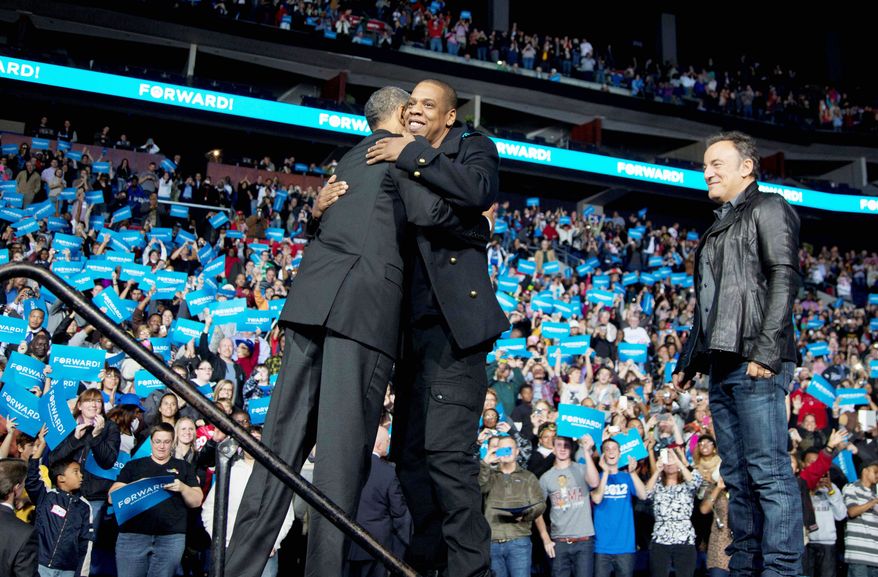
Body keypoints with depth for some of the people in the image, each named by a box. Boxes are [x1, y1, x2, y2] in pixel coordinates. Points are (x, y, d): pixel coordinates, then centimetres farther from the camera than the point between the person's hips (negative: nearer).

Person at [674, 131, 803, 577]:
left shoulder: (768, 209, 2)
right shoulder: (717, 228, 27)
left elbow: (784, 279, -11)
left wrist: (766, 351, -20)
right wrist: (687, 362, 23)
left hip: (755, 363, -9)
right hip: (722, 366, 9)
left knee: (769, 472, -10)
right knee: (737, 476, 9)